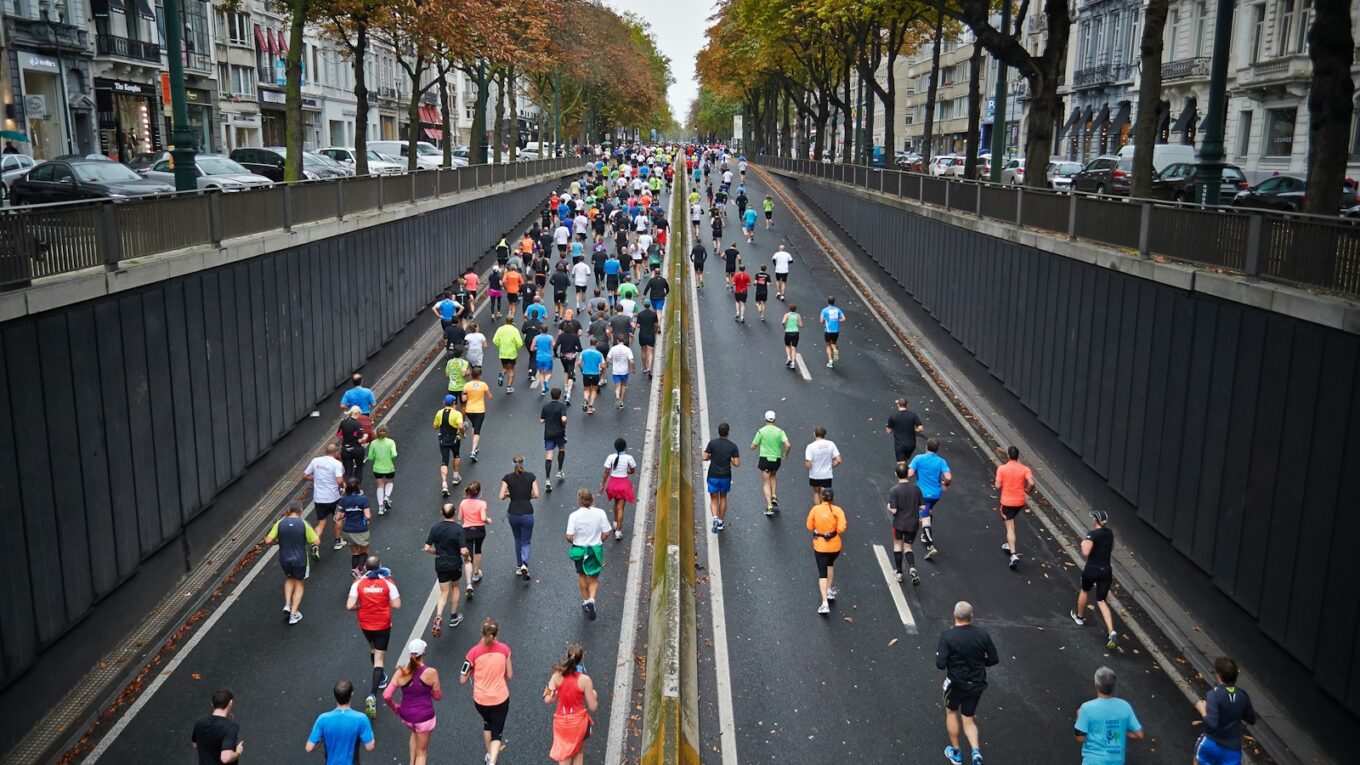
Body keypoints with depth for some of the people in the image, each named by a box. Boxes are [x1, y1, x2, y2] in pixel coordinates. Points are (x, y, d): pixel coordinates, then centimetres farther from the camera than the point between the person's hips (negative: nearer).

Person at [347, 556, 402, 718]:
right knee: (379, 658, 1)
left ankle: (380, 679, 49)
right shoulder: (388, 582, -12)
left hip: (365, 624, 2)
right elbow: (396, 605, -13)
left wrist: (361, 606, 3)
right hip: (383, 624, -2)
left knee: (373, 648, 30)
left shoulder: (358, 583, -10)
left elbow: (350, 606, -16)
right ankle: (372, 695, -13)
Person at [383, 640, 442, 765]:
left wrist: (395, 707, 5)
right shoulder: (431, 672, -19)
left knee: (415, 732, 38)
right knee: (422, 752, 16)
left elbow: (386, 696, -14)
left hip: (405, 715, 3)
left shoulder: (401, 672, -14)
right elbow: (438, 696, -7)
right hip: (424, 716, -3)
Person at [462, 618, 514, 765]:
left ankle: (490, 753, 48)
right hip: (501, 698, -1)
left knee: (487, 723, 30)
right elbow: (509, 676, -2)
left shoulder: (474, 652, -17)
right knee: (497, 732, 9)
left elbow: (463, 679, -10)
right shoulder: (504, 649, -12)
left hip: (480, 699, 1)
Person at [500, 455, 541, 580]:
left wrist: (509, 495, 11)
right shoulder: (531, 476, -3)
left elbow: (501, 496, -8)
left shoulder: (507, 478, -3)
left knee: (518, 540, 24)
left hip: (513, 514, 1)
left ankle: (519, 566, 28)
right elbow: (536, 495, -8)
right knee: (526, 542, 9)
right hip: (527, 513, -1)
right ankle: (524, 564, -15)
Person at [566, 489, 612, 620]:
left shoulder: (574, 515, -16)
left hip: (579, 549, 0)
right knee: (594, 578, 15)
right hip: (596, 550, 0)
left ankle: (586, 601, 38)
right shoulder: (600, 513, -12)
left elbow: (569, 537, -17)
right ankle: (591, 600, -8)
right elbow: (606, 533, -8)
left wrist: (574, 542, 5)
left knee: (582, 575, 25)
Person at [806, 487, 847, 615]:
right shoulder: (838, 511, -10)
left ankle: (825, 603, -8)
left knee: (822, 574, 2)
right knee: (830, 564, 32)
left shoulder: (815, 509, -9)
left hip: (819, 546, -1)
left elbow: (810, 527, -3)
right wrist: (835, 530, 1)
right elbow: (841, 528, -19)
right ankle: (830, 591, 37)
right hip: (835, 546, 1)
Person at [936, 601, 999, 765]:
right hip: (977, 684, 3)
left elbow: (940, 664, -22)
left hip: (956, 683, -3)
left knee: (951, 712, 24)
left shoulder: (947, 636, -20)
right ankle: (975, 750, -4)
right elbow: (993, 659, -2)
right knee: (969, 719, 19)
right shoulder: (982, 634, -10)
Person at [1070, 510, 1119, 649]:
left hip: (1092, 569, -5)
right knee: (1101, 601, 6)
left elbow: (1085, 553, -21)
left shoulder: (1092, 534, -16)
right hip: (1106, 570, 5)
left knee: (1084, 591, 25)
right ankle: (1112, 631, -12)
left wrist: (1083, 544, -4)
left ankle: (1080, 616, 47)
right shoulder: (1109, 533, 5)